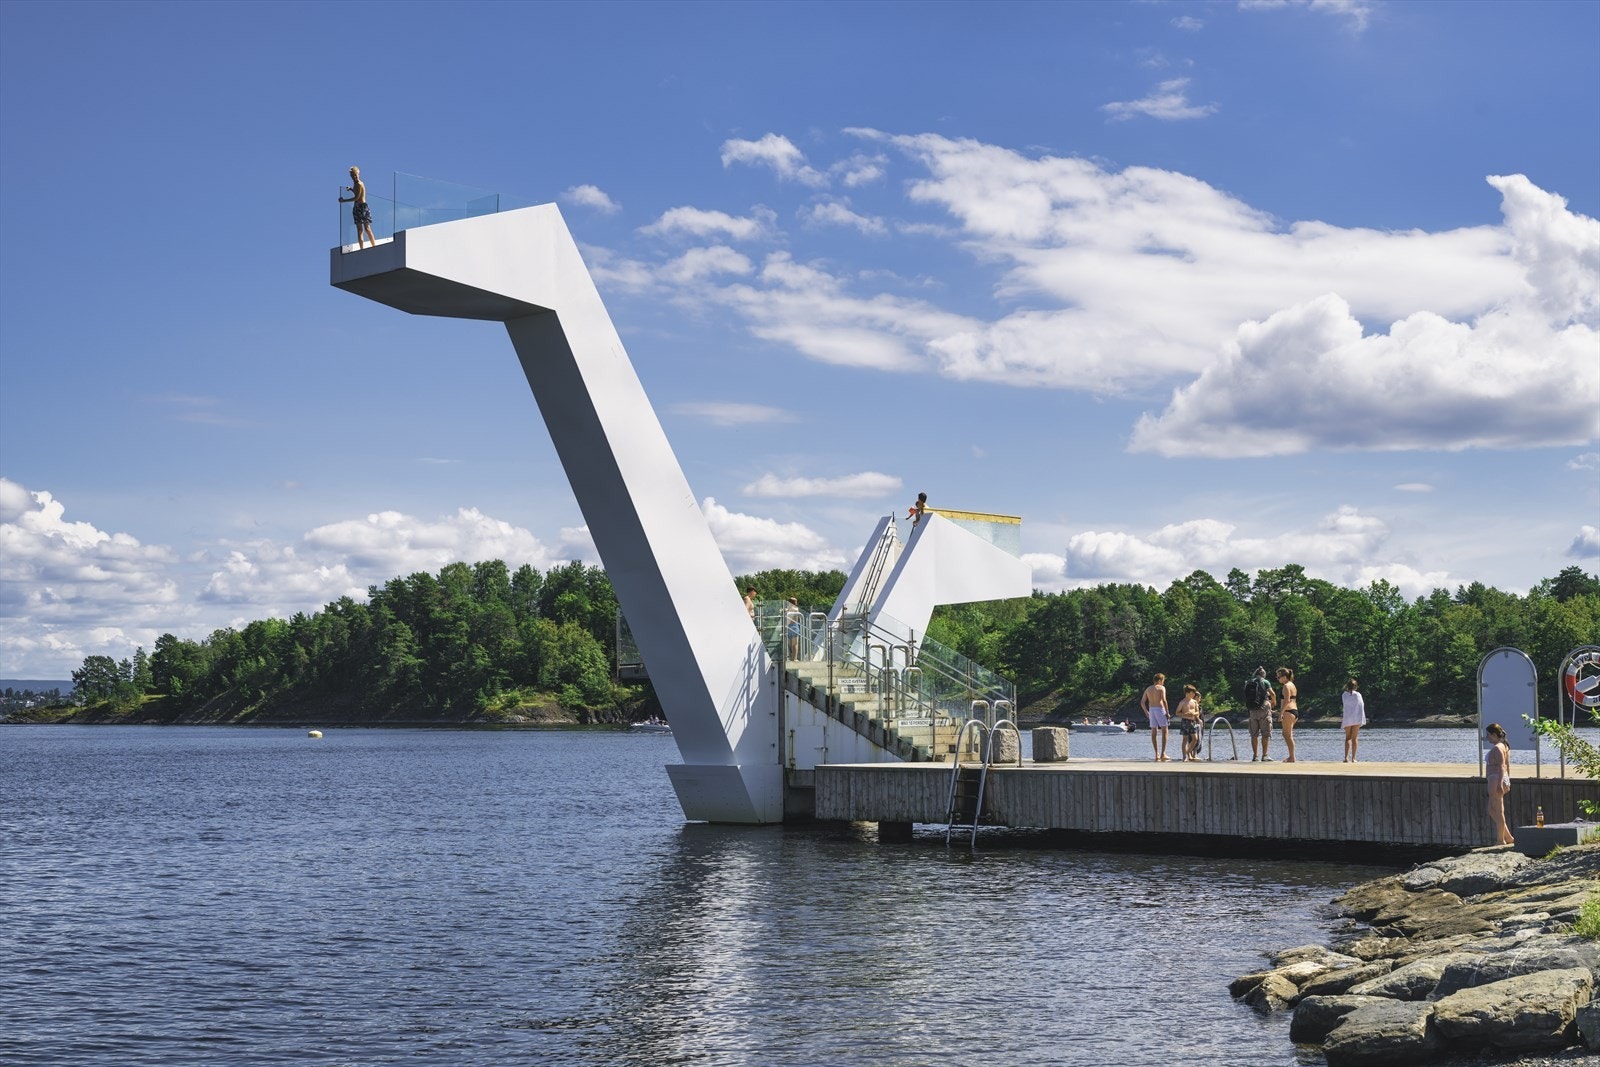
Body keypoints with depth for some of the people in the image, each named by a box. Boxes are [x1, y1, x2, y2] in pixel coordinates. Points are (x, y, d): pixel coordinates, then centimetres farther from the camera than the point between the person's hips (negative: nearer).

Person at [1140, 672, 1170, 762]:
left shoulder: (1148, 689, 14)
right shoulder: (1161, 688, -2)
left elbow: (1142, 702, 11)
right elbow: (1164, 700, -16)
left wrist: (1146, 712, 20)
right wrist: (1167, 712, -10)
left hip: (1151, 710, 5)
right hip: (1160, 709, -5)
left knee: (1154, 732, 7)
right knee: (1164, 731, 1)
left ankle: (1157, 755, 6)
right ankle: (1163, 753, -9)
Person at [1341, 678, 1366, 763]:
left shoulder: (1344, 695, -1)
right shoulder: (1357, 695, -6)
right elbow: (1361, 706, -4)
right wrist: (1362, 719, 1)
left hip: (1347, 718, 1)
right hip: (1357, 718, -1)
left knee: (1348, 737, 8)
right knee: (1354, 738, 4)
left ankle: (1346, 757, -7)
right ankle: (1353, 758, 2)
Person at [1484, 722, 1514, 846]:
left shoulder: (1496, 748, -15)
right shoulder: (1504, 746, 16)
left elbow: (1501, 766, -22)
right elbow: (1507, 766, 20)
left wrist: (1499, 783, -25)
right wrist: (1507, 782, 23)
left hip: (1496, 780, -10)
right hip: (1503, 780, 10)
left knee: (1498, 811, -3)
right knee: (1492, 810, 16)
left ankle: (1501, 840, 3)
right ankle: (1508, 837, 16)